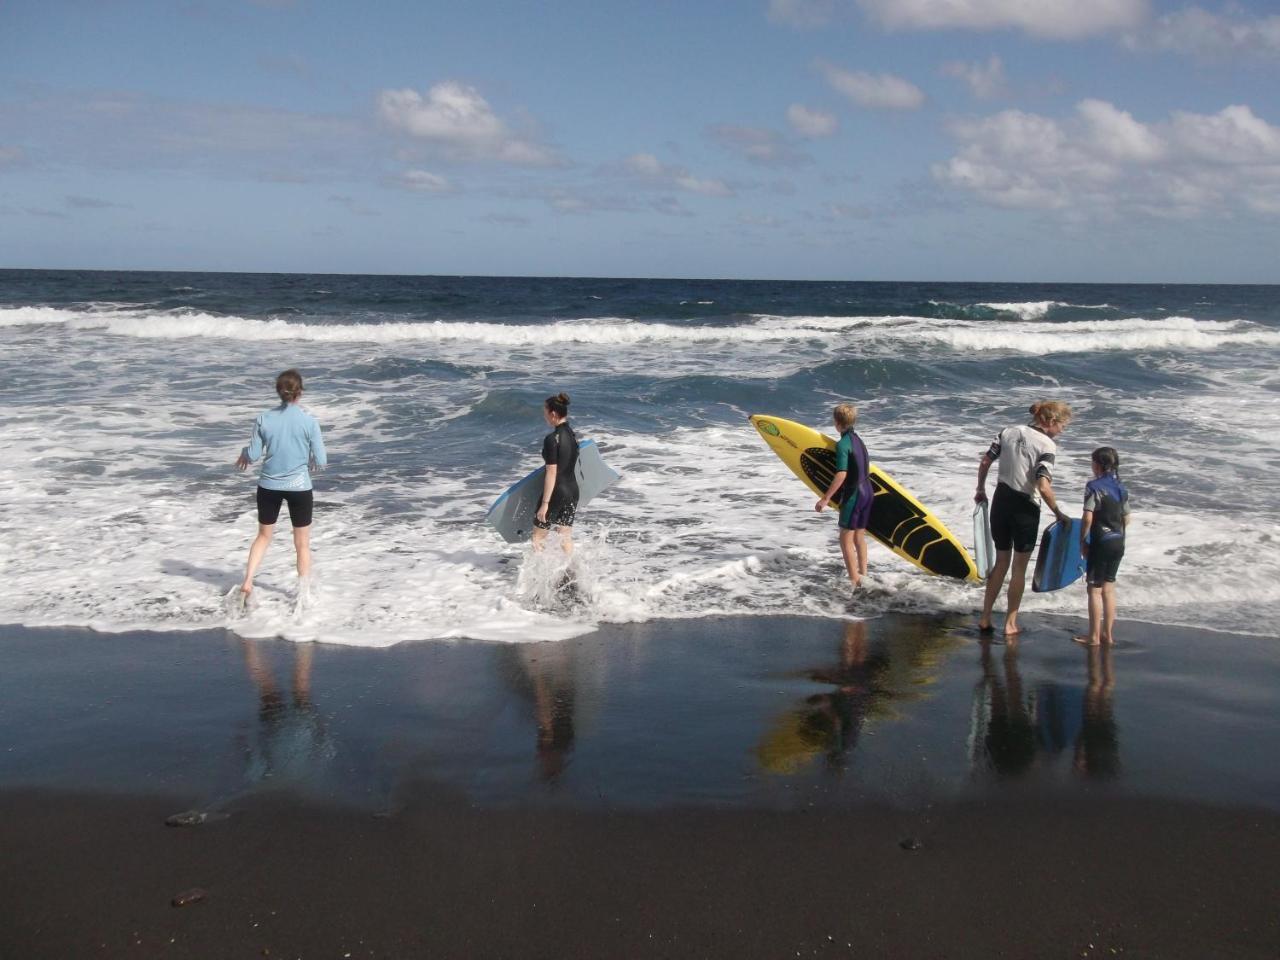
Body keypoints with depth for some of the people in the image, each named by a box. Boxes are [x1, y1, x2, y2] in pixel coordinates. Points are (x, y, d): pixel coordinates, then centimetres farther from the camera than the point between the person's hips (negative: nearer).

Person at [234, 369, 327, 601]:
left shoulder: (264, 419, -6)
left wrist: (243, 454, 21)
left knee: (264, 536, 22)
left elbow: (253, 454, -1)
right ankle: (303, 592, 16)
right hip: (299, 486, -2)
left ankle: (247, 583, 15)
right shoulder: (309, 421, -12)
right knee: (302, 543, 12)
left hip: (269, 486, 2)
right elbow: (321, 460, -9)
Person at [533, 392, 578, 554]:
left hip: (556, 493, -7)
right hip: (573, 490, 7)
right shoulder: (572, 434, 5)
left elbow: (551, 473, -20)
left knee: (538, 537, 8)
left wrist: (545, 503, -17)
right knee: (566, 537, 13)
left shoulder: (552, 439, -19)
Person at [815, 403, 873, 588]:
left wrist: (825, 498, -23)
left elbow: (841, 474, -24)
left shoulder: (843, 444, -16)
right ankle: (863, 575, 24)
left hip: (853, 494, -9)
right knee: (859, 536, 18)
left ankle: (854, 582, -4)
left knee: (846, 540, -2)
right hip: (867, 491, 9)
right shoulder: (858, 440, 11)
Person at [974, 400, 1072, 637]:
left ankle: (985, 618, 20)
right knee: (1019, 567, 10)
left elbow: (985, 462, 3)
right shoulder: (1047, 445, -15)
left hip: (1000, 502, 5)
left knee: (1001, 562, 19)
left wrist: (981, 490, 17)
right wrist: (1058, 513, -11)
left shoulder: (1008, 432, 1)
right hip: (1025, 508, -5)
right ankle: (1011, 624, 16)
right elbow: (1043, 487, -23)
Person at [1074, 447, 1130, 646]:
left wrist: (1082, 542, -8)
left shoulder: (1094, 486, -13)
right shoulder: (1121, 488, 8)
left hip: (1101, 542, -7)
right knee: (1108, 588, 13)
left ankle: (1094, 636, 2)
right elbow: (1126, 519, 11)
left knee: (1094, 589, 0)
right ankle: (1107, 634, 18)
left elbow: (1087, 518, -17)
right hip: (1118, 543, 7)